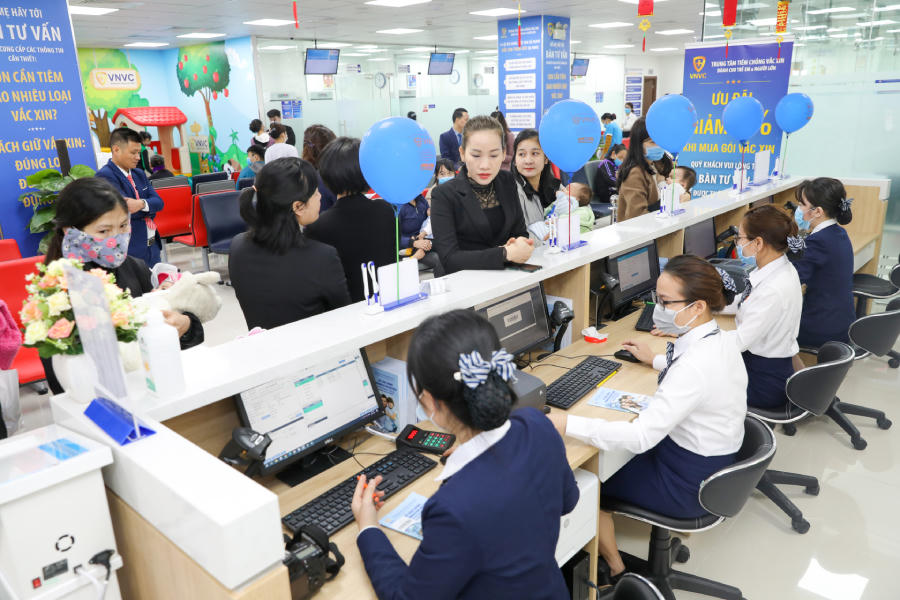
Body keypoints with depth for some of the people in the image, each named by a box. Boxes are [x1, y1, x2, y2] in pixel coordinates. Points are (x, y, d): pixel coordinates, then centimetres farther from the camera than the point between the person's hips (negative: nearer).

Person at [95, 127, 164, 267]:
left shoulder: (139, 173, 15)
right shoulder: (105, 176, -10)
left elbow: (158, 202, 2)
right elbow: (127, 209, -21)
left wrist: (142, 204, -19)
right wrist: (149, 209, -5)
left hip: (153, 246, 7)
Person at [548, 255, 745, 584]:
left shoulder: (695, 365, -34)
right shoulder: (719, 338, -5)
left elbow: (641, 436, -35)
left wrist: (566, 424, -33)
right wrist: (656, 360, 28)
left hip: (689, 484, -9)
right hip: (715, 463, 9)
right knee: (613, 452, 22)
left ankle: (615, 571, 26)